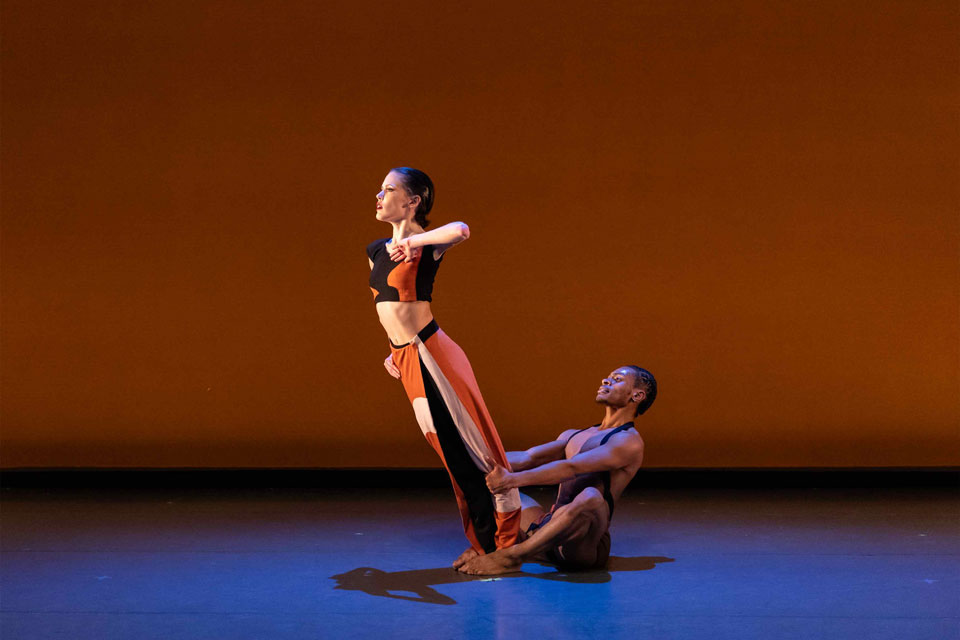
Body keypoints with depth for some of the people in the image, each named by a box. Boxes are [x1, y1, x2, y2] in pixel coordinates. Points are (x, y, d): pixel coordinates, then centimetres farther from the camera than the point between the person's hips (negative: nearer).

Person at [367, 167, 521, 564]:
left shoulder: (426, 245, -10)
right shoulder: (376, 251, 14)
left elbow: (460, 230, -32)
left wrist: (415, 241, -29)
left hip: (430, 354, -8)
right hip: (406, 360, 8)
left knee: (468, 442, -2)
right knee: (450, 450, 14)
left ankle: (506, 541, 7)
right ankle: (482, 541, 23)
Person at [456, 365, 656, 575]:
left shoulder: (628, 441, -4)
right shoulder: (573, 435, 25)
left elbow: (571, 468, -20)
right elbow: (528, 458, 12)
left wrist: (514, 479, -32)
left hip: (582, 547, -8)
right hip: (545, 529, 8)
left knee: (590, 497, -39)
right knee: (489, 482, 13)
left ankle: (510, 557, -31)